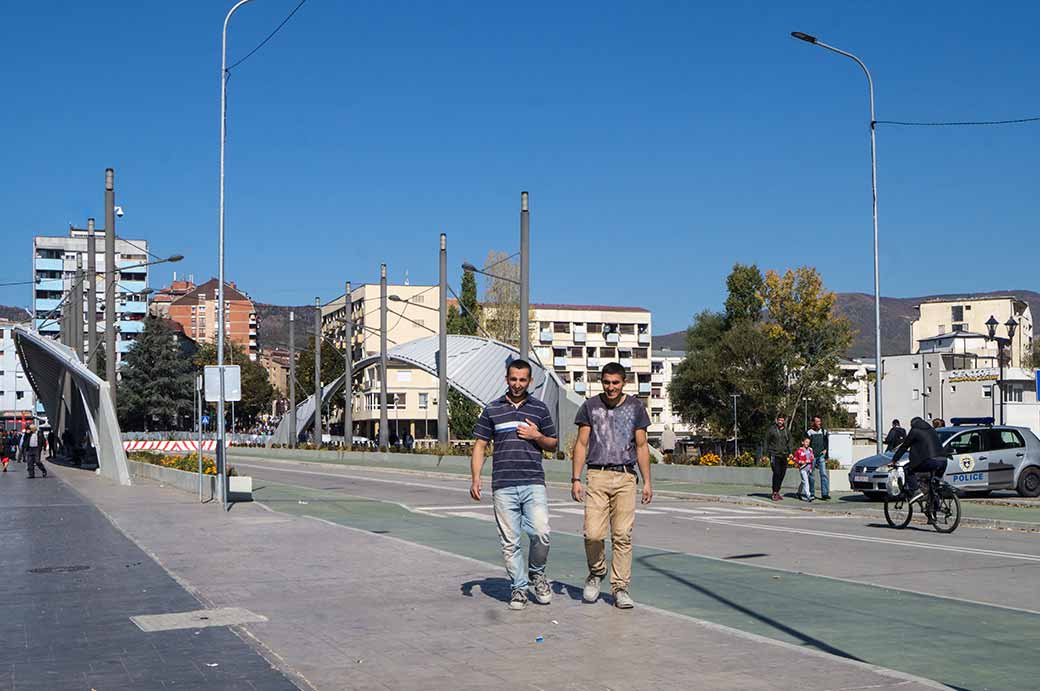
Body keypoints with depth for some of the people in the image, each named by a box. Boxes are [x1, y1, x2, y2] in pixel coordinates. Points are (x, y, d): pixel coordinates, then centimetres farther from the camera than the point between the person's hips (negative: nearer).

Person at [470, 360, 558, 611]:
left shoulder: (540, 408, 11)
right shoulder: (492, 409, 10)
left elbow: (552, 444, 17)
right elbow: (480, 445, 10)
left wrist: (537, 436, -4)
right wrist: (475, 478, -1)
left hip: (534, 483, 0)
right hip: (503, 486, 1)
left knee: (541, 533, -14)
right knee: (509, 541, 2)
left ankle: (537, 572, 12)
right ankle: (519, 588, 14)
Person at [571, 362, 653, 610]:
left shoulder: (635, 407, 10)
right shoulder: (590, 406, 9)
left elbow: (642, 446, 12)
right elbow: (581, 445, 8)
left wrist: (647, 482, 6)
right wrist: (575, 479, 1)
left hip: (625, 477, 1)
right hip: (597, 476, 0)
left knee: (623, 535, -4)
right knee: (593, 533, -9)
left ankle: (620, 589, 4)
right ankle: (596, 573, 18)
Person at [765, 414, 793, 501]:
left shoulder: (787, 431, 12)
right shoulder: (772, 429, -1)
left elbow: (789, 442, 16)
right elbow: (767, 442, 2)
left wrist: (789, 452, 2)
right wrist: (767, 454, -2)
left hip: (784, 455, 5)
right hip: (774, 455, -5)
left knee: (782, 473, 7)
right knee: (776, 473, -13)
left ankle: (777, 491, 21)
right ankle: (775, 493, -8)